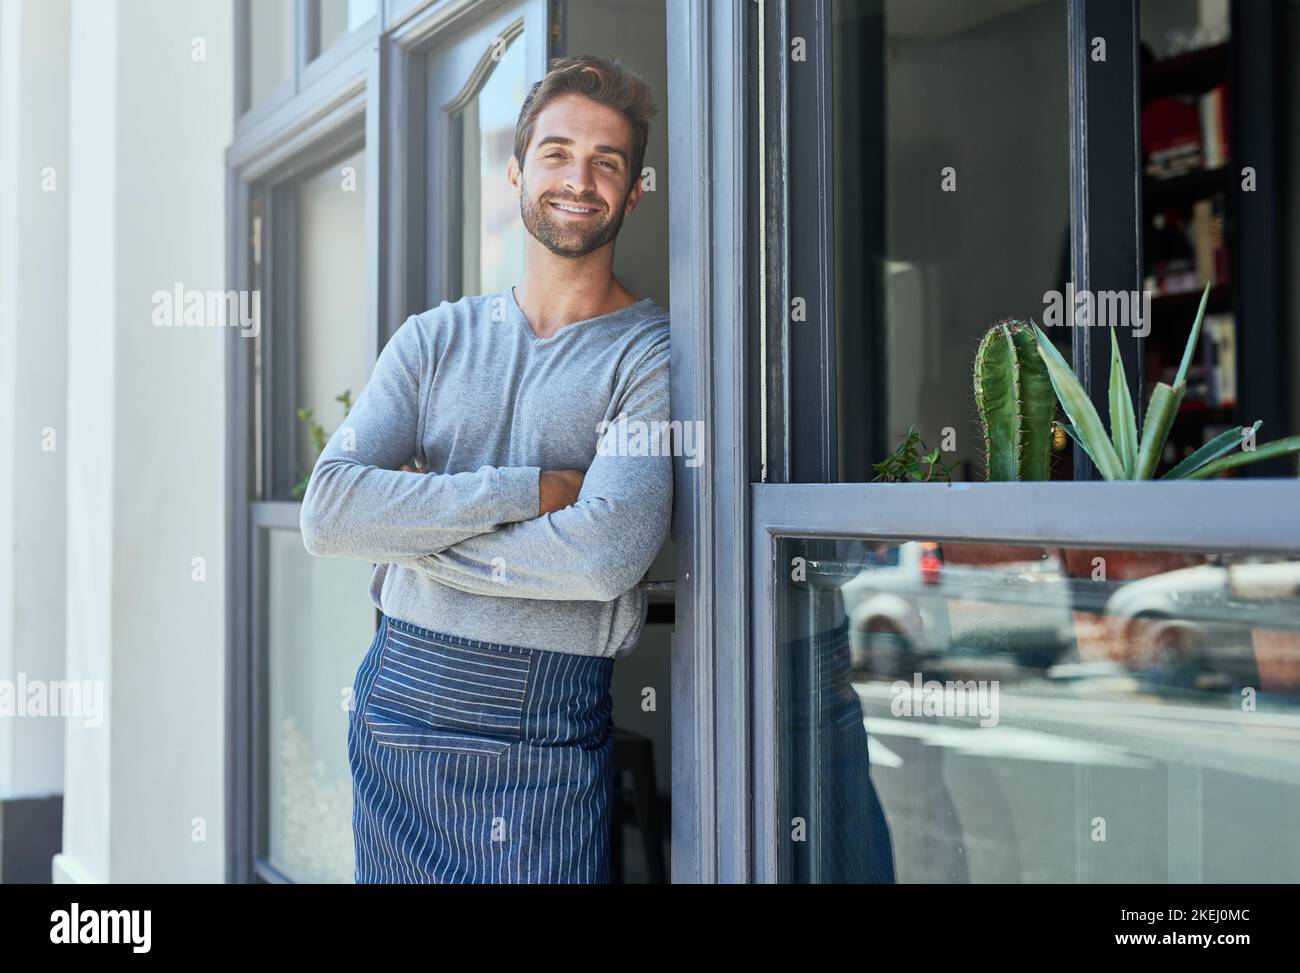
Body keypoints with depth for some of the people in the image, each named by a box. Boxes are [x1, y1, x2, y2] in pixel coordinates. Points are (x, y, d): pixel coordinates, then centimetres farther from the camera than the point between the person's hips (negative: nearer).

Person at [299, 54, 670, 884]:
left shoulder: (654, 354, -5)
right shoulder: (436, 338, 7)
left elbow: (608, 550, -20)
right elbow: (327, 512, -6)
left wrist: (406, 526, -10)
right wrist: (530, 491, -14)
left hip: (546, 749, -3)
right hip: (394, 713, 4)